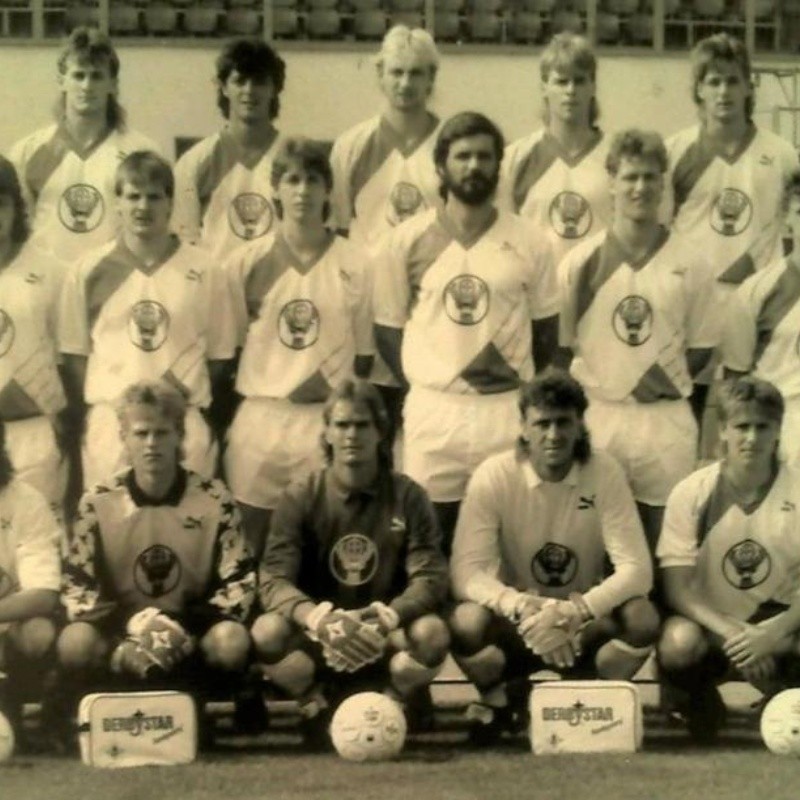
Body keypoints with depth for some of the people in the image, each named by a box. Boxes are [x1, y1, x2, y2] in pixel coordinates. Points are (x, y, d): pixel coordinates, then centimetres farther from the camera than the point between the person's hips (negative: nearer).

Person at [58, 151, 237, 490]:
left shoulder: (205, 271, 4)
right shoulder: (88, 271, 5)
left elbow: (219, 356, 10)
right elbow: (75, 354, 8)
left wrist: (188, 397, -1)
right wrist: (83, 425, 0)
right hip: (109, 423, 0)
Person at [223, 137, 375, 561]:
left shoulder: (355, 264, 3)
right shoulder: (246, 263, 3)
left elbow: (364, 353, 6)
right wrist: (222, 428, 4)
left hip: (330, 423, 0)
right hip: (258, 420, 1)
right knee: (254, 554, 5)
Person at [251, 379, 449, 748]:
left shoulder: (407, 497, -1)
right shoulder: (300, 498, -3)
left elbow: (431, 576, -11)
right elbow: (273, 579, -14)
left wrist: (389, 616, -33)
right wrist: (317, 618, -36)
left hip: (384, 636, 0)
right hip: (317, 637, 0)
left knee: (431, 632, -31)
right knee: (267, 631, -31)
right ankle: (318, 706, 0)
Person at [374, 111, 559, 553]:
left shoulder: (528, 244, 4)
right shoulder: (407, 241, 3)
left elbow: (545, 331, 10)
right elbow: (388, 328, 8)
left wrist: (523, 392, 3)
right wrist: (425, 382, 0)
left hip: (509, 410, 0)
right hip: (432, 411, 0)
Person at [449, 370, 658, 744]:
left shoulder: (605, 474, -11)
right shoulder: (493, 476, -13)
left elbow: (637, 569, -17)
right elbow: (467, 573, -20)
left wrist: (575, 611, -34)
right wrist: (524, 608, -38)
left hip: (583, 622, 1)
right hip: (513, 623, -1)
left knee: (642, 618, -29)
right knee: (466, 622, -33)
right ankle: (496, 701, 1)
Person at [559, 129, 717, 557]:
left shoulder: (689, 262, 2)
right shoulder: (581, 261, 1)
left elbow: (701, 346, 7)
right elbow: (561, 344, 5)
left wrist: (669, 379, -4)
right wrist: (590, 384, -4)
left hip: (667, 421, 0)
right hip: (595, 417, 0)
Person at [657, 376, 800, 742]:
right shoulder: (692, 493, -10)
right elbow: (677, 589, -12)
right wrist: (733, 634, -28)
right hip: (708, 618, 0)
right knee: (678, 643, -35)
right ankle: (701, 698, 3)